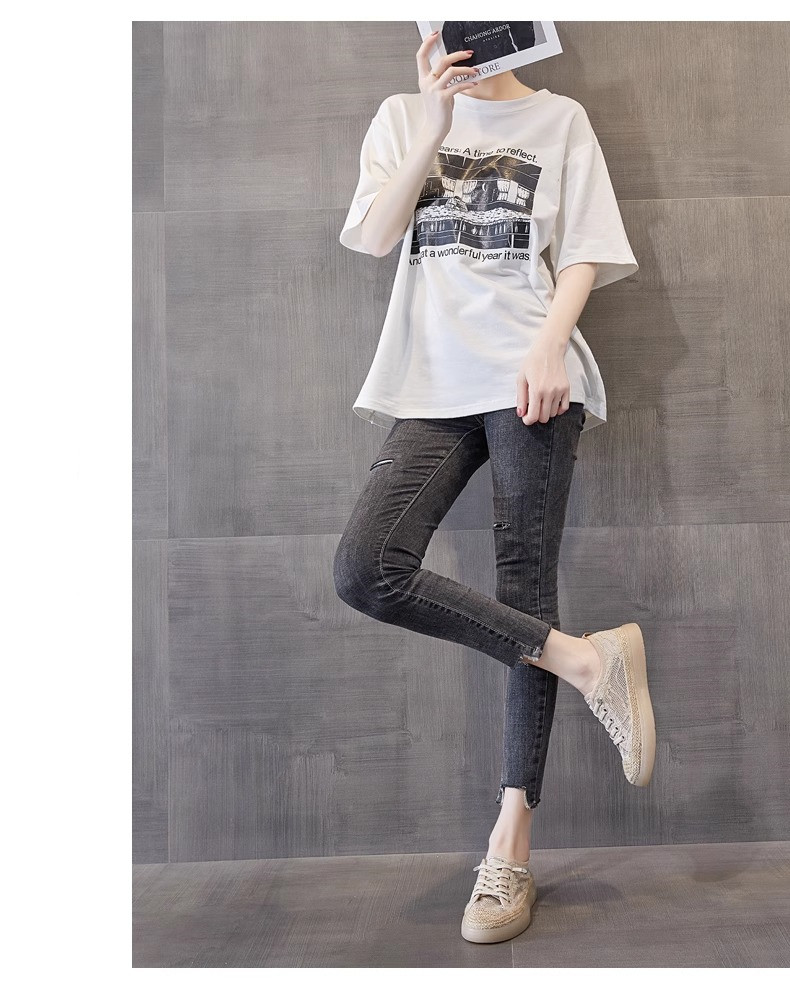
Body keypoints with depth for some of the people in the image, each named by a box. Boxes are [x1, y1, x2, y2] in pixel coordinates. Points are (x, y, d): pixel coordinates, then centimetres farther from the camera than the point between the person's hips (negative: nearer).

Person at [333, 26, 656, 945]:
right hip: (432, 384, 2)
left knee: (526, 586, -6)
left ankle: (511, 847, 1)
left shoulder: (559, 119, 16)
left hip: (530, 376, -2)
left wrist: (551, 345, -11)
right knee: (365, 570, -18)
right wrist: (435, 129, -3)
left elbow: (585, 252, 6)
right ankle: (582, 658, -9)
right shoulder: (402, 117, 21)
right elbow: (372, 235, 6)